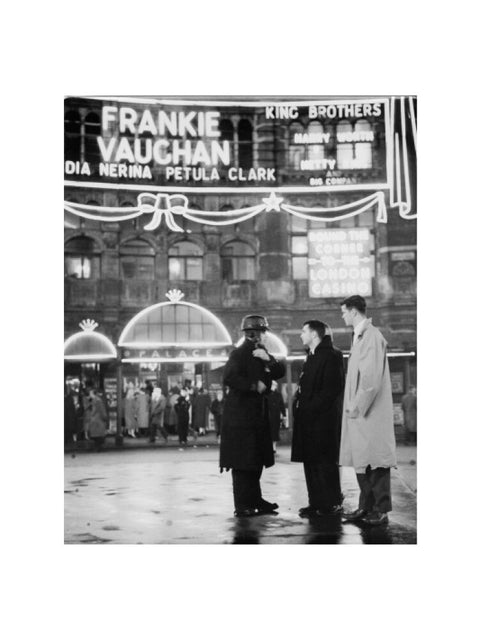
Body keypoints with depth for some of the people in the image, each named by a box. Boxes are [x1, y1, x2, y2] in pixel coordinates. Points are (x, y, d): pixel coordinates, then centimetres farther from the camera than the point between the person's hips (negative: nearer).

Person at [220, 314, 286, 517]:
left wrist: (269, 360, -10)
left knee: (257, 460, 12)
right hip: (240, 414, -8)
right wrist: (254, 386, -18)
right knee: (242, 462, -6)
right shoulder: (239, 353, -11)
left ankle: (255, 500, 21)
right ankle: (242, 506, -2)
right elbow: (229, 378, -23)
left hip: (258, 414, 9)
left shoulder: (262, 353, 14)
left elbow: (280, 372, 7)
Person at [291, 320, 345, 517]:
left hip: (323, 419, -9)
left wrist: (311, 408, -19)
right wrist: (299, 406, 7)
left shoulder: (331, 356, -10)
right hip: (308, 419, 9)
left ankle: (332, 504, 3)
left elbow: (333, 388, -18)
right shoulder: (311, 357, 19)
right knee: (310, 462, 10)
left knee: (326, 462, -4)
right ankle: (316, 503, 15)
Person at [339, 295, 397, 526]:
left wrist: (357, 407, -17)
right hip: (359, 410, 9)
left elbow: (371, 378, -20)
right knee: (361, 460, 12)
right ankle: (366, 507, 19)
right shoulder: (359, 336, 15)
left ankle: (381, 511, 1)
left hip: (371, 412, -9)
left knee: (375, 461, -4)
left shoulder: (371, 336, -13)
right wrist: (353, 405, 12)